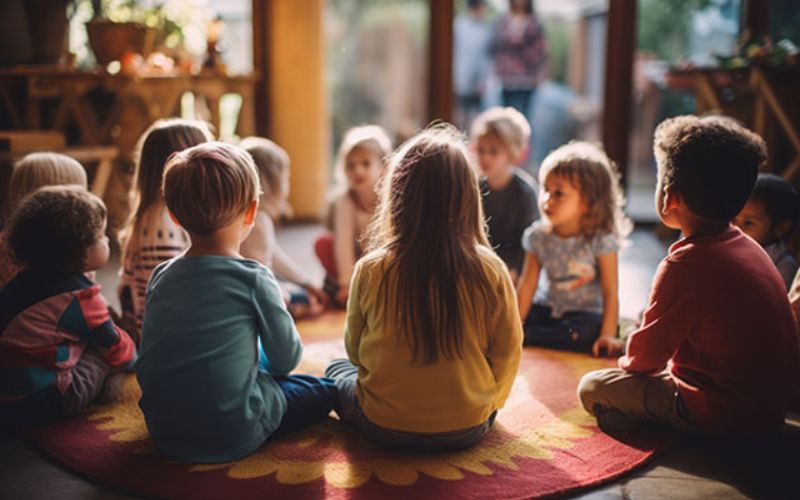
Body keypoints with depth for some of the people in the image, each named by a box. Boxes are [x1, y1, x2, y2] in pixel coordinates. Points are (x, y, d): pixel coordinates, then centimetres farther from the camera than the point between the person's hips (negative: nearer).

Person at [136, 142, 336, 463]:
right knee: (324, 390, 12)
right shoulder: (254, 279, -16)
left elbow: (146, 365, 9)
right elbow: (286, 360, -6)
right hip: (233, 437, -4)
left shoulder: (160, 277, -1)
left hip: (164, 435, 5)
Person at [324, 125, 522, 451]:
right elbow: (508, 352, -5)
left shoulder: (370, 271, -15)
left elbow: (354, 350, 0)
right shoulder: (490, 270, -15)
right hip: (467, 430, 2)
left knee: (337, 370, 27)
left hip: (384, 427, -1)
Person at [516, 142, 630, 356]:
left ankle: (527, 337, -18)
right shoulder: (538, 236, -5)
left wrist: (608, 334, -23)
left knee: (580, 334, -35)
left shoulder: (600, 240, -17)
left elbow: (610, 292, -16)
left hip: (587, 312, -3)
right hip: (549, 308, 3)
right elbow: (527, 285, -3)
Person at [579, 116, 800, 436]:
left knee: (592, 388, -2)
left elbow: (646, 356, -13)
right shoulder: (748, 247, 4)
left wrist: (627, 363, 10)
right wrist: (636, 360, 19)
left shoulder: (684, 266, -23)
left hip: (724, 416, -9)